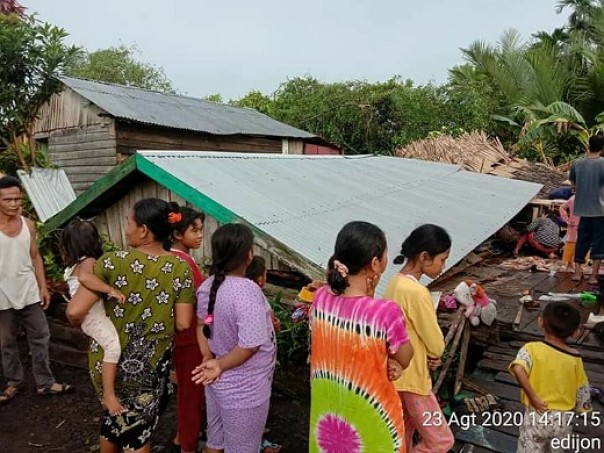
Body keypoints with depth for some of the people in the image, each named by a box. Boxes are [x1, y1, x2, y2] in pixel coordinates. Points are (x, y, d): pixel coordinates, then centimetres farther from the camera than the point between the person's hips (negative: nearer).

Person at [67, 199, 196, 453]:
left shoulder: (112, 262, -17)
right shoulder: (181, 268, -13)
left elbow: (75, 312, -19)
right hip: (152, 364, 0)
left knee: (114, 417, 29)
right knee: (137, 430, 21)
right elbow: (183, 324, -12)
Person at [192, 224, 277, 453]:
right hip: (244, 389, -7)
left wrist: (209, 359, 0)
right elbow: (250, 346, -27)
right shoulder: (247, 291, -28)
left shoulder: (207, 285, -2)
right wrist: (220, 365, -15)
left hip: (216, 381, 7)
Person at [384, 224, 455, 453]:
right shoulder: (417, 292, -28)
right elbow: (436, 345, -18)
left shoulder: (396, 282, 0)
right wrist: (432, 354, 3)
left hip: (396, 375, 9)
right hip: (412, 379, -9)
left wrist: (426, 354, -2)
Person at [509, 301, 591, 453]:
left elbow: (518, 369, -34)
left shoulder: (532, 348, -15)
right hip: (563, 418, 3)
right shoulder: (575, 358, -6)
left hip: (536, 416, -3)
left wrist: (533, 397, -23)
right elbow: (582, 391, 2)